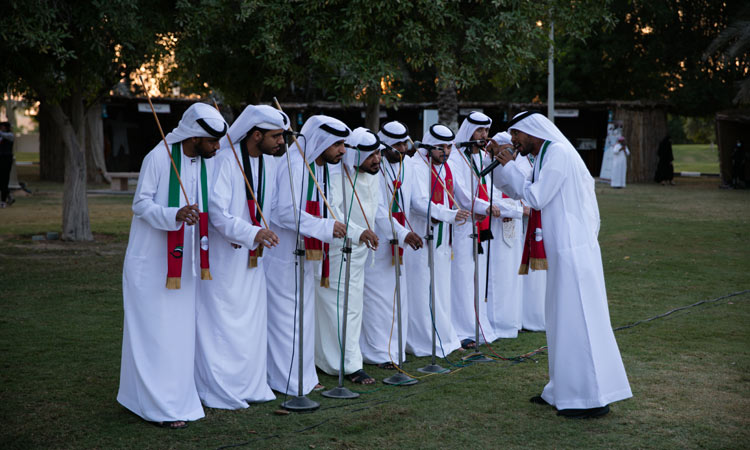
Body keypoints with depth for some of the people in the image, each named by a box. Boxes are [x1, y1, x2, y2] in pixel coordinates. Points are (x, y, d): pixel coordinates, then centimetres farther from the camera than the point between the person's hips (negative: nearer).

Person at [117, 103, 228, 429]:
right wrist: (175, 214, -31)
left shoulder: (203, 162, 4)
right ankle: (159, 407, 5)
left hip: (183, 261, 7)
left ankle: (174, 395, 24)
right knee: (155, 332, -2)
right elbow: (140, 205, -15)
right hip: (152, 261, -7)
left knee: (180, 330, 12)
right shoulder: (159, 158, -16)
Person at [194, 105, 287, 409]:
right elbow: (216, 210, -25)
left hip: (253, 257, 8)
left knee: (252, 321, 11)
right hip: (223, 256, -7)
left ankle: (250, 386, 21)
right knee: (221, 322, -2)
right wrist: (251, 233, -34)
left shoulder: (269, 163, 6)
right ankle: (218, 392, 7)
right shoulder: (225, 160, -18)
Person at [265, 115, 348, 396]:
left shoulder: (319, 168, 13)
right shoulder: (294, 167, -18)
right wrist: (326, 227, -26)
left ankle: (303, 377, 24)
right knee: (287, 317, -3)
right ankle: (286, 381, 5)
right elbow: (287, 212, -26)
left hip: (306, 255, 10)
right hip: (285, 255, -10)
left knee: (304, 316, 15)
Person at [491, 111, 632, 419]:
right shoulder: (547, 155, 18)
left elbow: (536, 196, -17)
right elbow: (519, 192, 23)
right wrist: (501, 164, 12)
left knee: (576, 319, -7)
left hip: (572, 251, -10)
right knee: (564, 320, 15)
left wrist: (509, 166, -8)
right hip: (563, 249, 10)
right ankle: (565, 390, 24)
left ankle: (593, 398, -2)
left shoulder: (558, 153, -12)